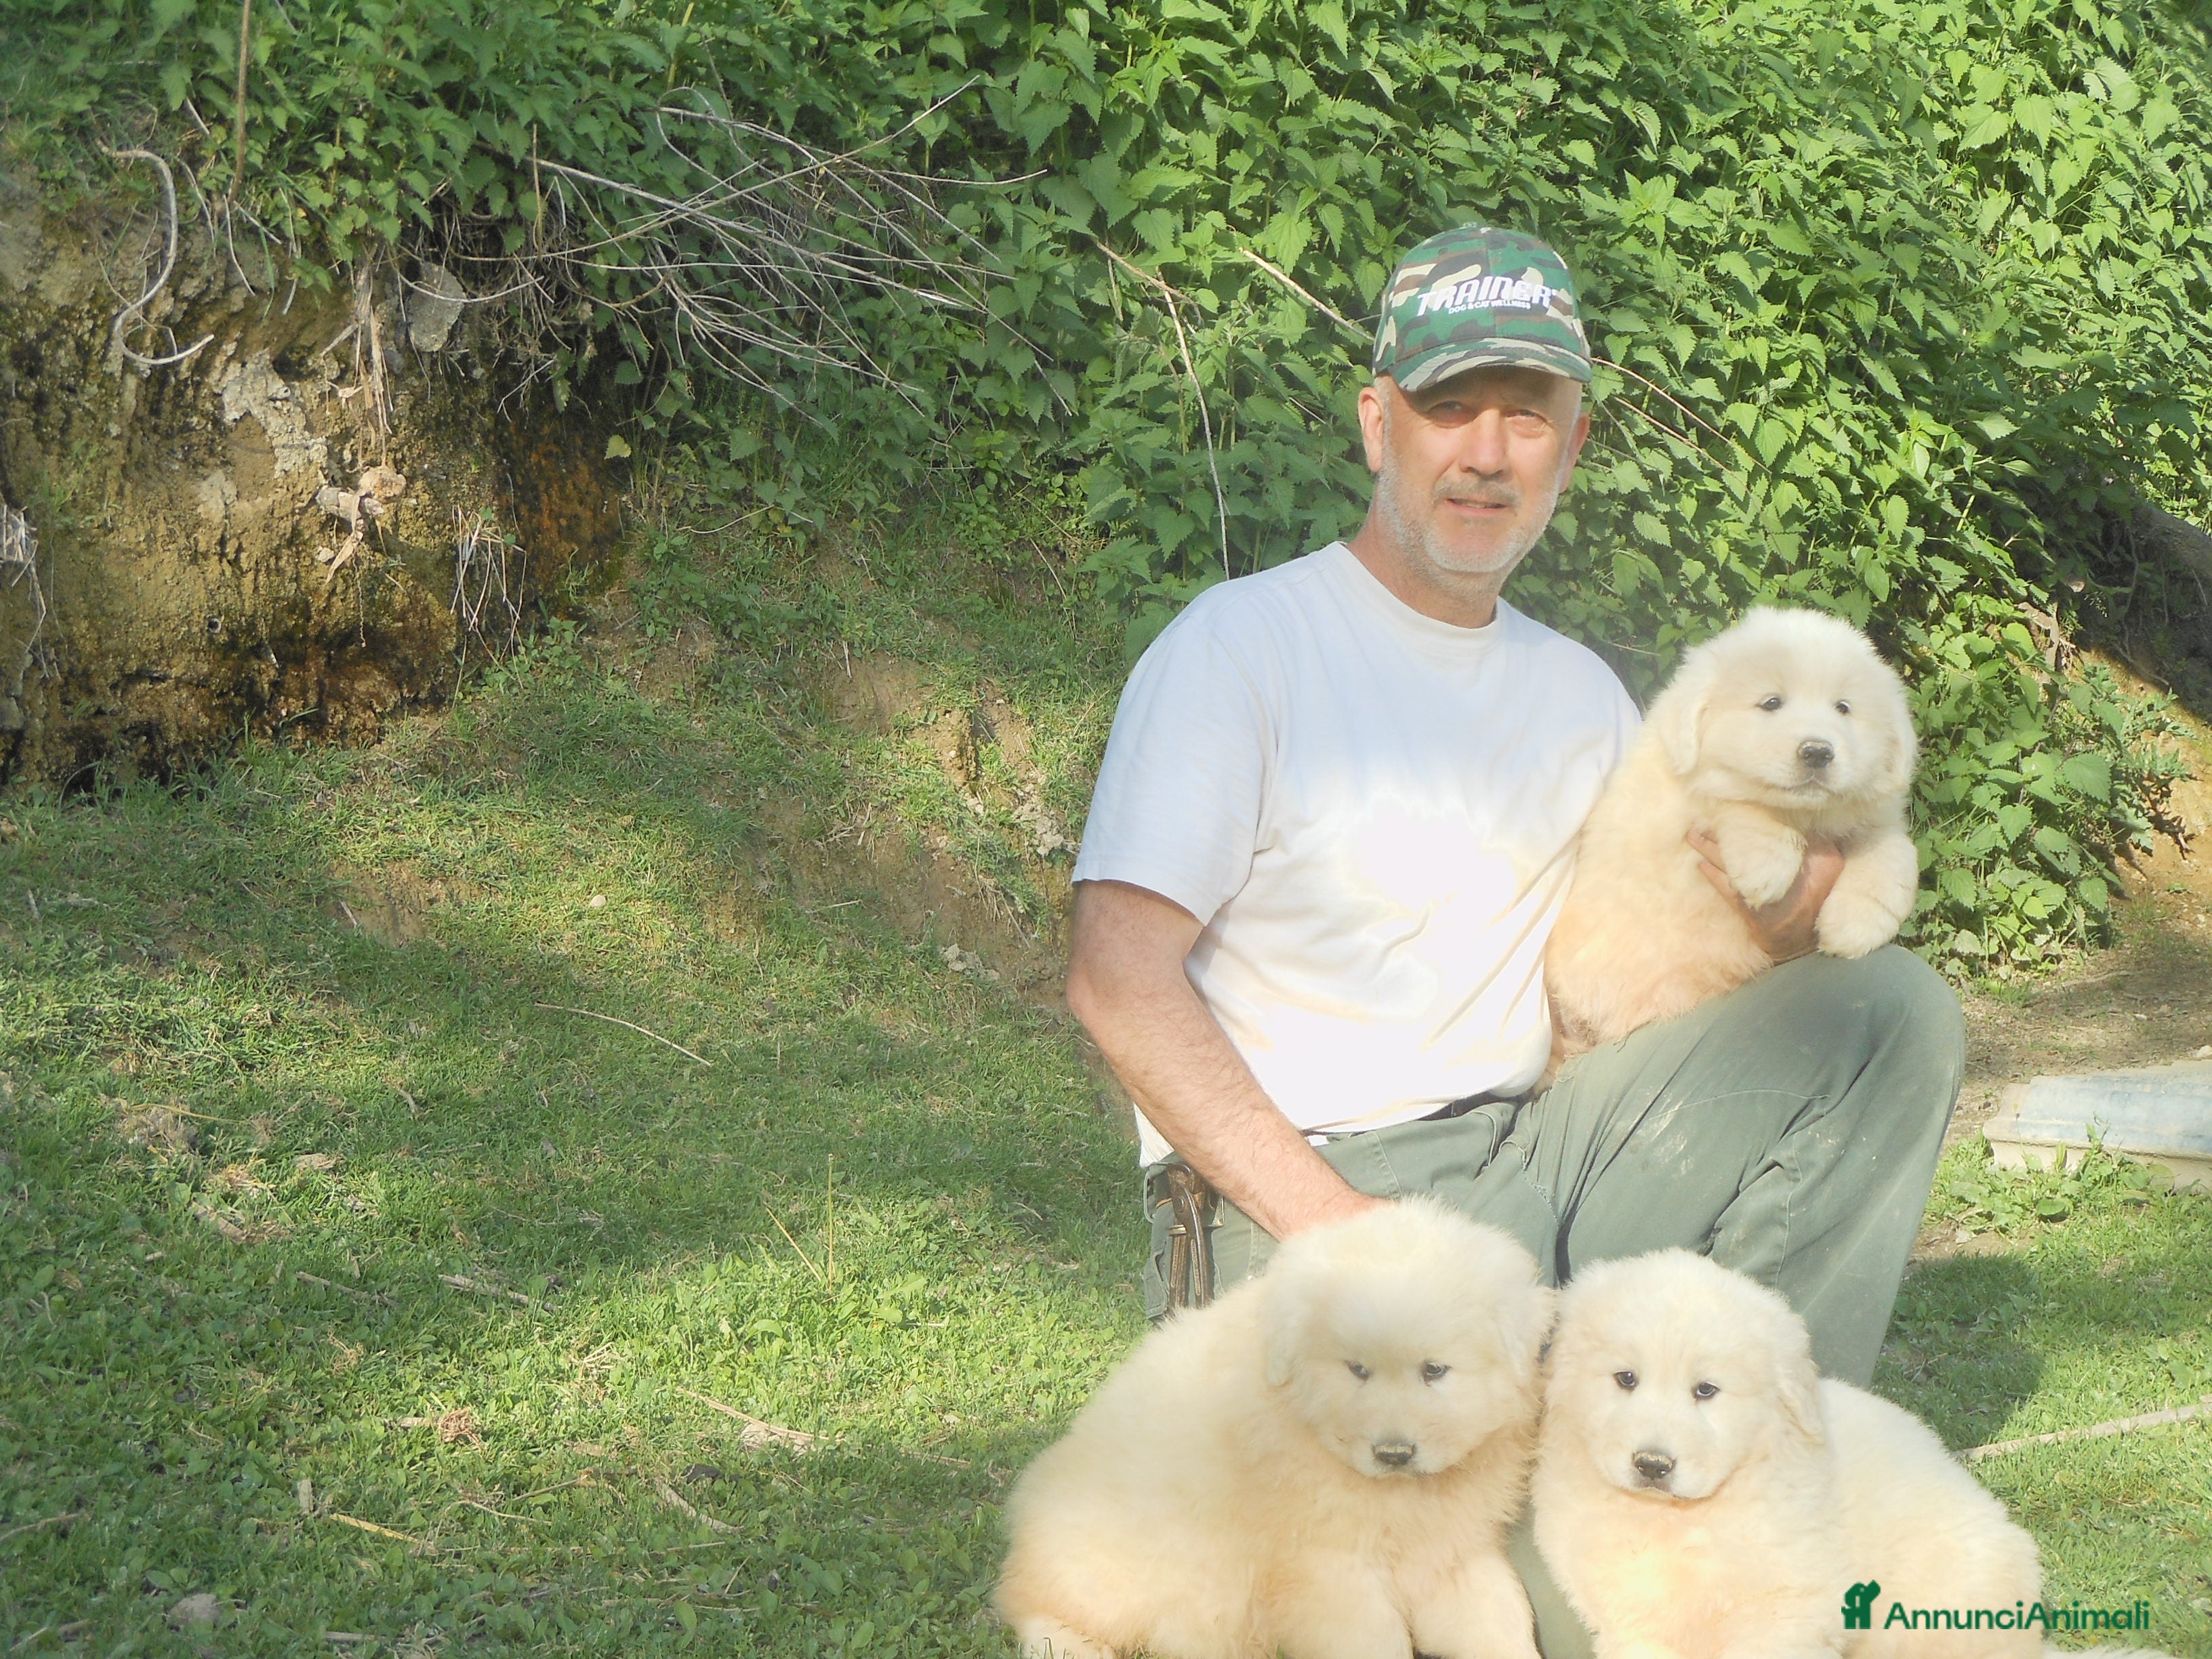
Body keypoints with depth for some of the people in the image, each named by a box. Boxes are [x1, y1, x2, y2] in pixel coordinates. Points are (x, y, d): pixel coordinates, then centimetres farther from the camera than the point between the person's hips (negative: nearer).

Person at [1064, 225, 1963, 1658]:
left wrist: (1776, 924, -9)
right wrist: (1329, 1221, -20)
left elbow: (1662, 967, 16)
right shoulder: (1241, 646, -4)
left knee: (1895, 1011, -6)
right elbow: (1120, 980, -13)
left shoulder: (1579, 695, 16)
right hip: (1290, 1192, -7)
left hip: (1529, 1159, 7)